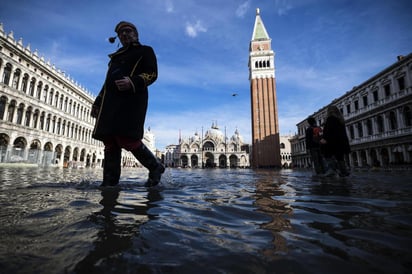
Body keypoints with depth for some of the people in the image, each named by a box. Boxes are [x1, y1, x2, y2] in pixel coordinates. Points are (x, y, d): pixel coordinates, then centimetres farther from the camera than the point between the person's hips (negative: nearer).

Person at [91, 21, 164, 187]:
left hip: (131, 100, -7)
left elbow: (152, 74, -3)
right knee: (110, 143, -1)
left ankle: (155, 167, 0)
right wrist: (97, 103, 22)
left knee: (126, 139, -19)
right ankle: (109, 183, 2)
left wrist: (132, 82, -21)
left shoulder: (145, 51, 14)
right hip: (111, 102, 7)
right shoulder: (116, 56, 32)